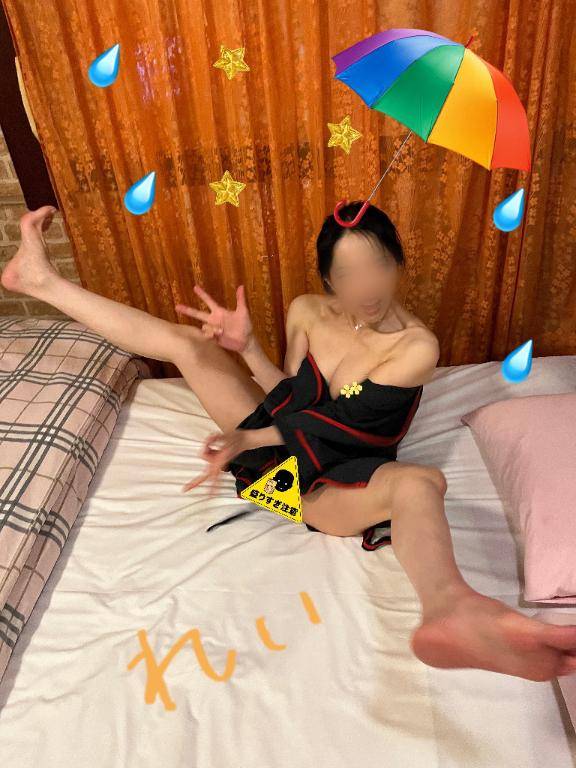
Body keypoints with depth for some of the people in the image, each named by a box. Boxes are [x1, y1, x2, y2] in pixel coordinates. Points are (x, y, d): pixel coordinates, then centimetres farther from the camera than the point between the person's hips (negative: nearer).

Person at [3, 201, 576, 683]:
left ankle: (449, 610, -73)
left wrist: (247, 438, -30)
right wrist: (247, 347, -19)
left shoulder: (417, 347, -16)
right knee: (184, 341, -2)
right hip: (280, 441, 5)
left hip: (331, 485, -4)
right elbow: (293, 398, -2)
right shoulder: (306, 311, -1)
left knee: (420, 483, -39)